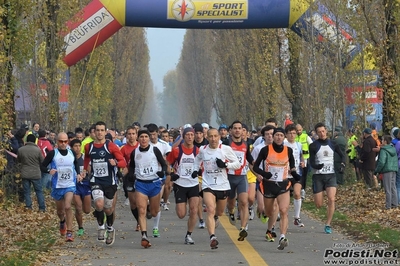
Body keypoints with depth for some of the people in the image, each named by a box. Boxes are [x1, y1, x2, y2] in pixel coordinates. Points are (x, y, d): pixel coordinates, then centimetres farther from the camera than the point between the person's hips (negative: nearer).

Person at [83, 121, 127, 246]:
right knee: (99, 204, -24)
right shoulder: (88, 147, 3)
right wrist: (85, 169, 18)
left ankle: (110, 229, 37)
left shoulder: (111, 146, -7)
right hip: (96, 181, 1)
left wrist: (116, 163, -30)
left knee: (108, 209, 10)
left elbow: (123, 163, -10)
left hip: (110, 182, -1)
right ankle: (101, 226, 0)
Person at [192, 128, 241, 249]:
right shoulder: (203, 150, 1)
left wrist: (225, 164, -16)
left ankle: (215, 217, 56)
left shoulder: (226, 149, -6)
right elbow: (198, 159, 25)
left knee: (219, 212, 18)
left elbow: (238, 164, 0)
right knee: (210, 210, -20)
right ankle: (212, 237, -28)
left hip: (223, 185, 1)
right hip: (208, 185, -1)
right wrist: (195, 169, 9)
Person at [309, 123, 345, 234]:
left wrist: (343, 164, -4)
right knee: (318, 205, -3)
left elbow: (342, 155, 16)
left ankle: (328, 225, -8)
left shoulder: (332, 144, 5)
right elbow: (311, 162, -6)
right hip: (318, 176, -1)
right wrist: (317, 166, -28)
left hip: (331, 175, 1)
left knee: (331, 199, -17)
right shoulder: (313, 146, -2)